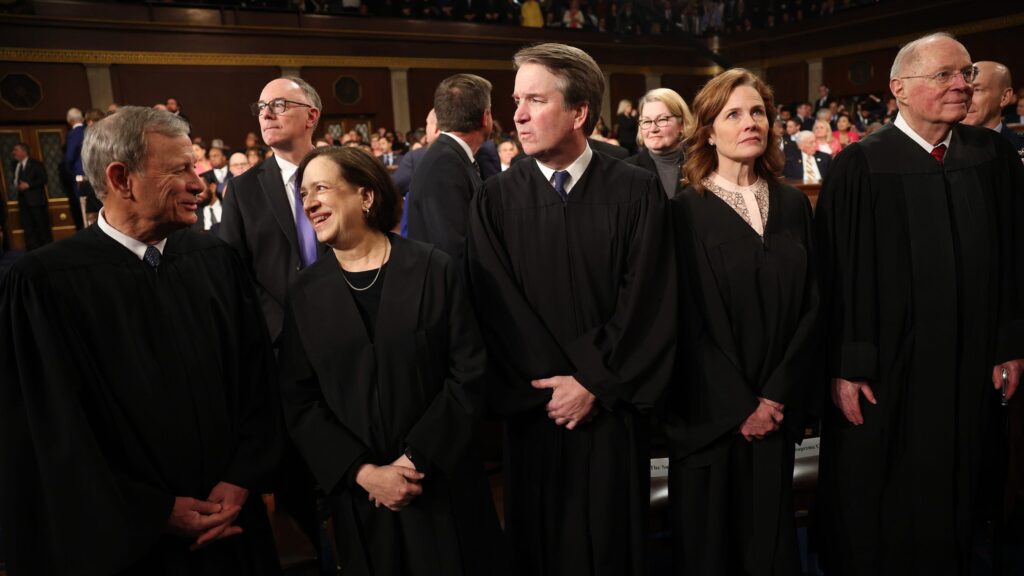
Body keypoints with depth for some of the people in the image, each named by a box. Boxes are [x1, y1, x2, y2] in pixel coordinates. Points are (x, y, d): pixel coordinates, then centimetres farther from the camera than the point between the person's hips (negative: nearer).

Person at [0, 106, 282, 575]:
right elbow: (51, 433, -12)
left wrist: (240, 480, -9)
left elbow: (257, 375, 0)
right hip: (124, 538, -3)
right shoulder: (45, 282, -14)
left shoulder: (217, 261, -4)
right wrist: (157, 512, -12)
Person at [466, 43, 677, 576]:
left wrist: (595, 384, -11)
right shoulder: (494, 202, -2)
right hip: (534, 411, 1)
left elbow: (647, 303, -8)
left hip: (613, 408, 0)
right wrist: (552, 386, -11)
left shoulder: (637, 192, -4)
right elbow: (498, 310, -6)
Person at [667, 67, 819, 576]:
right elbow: (688, 321, -10)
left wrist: (776, 396, -6)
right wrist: (739, 407, -10)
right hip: (709, 412, -3)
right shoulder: (686, 211, -7)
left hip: (777, 408, 4)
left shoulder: (793, 205, 6)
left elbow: (809, 307, 3)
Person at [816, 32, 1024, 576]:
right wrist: (844, 367, -13)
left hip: (968, 364, 4)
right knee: (873, 500, 11)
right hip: (883, 364, -4)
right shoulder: (860, 165, -11)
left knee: (951, 491, 19)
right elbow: (837, 271, -12)